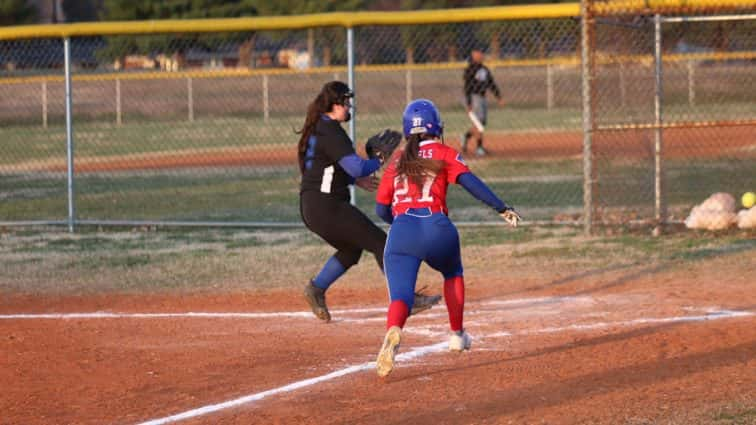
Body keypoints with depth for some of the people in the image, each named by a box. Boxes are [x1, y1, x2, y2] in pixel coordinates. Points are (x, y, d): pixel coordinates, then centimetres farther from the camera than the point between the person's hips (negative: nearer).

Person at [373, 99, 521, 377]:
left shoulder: (396, 161, 22)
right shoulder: (443, 154, 13)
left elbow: (381, 210, 21)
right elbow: (469, 181, -3)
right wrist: (502, 208, -6)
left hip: (401, 230, 1)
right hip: (437, 228, -1)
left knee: (400, 294, -12)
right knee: (452, 273, 32)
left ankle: (393, 331, -45)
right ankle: (457, 335, 34)